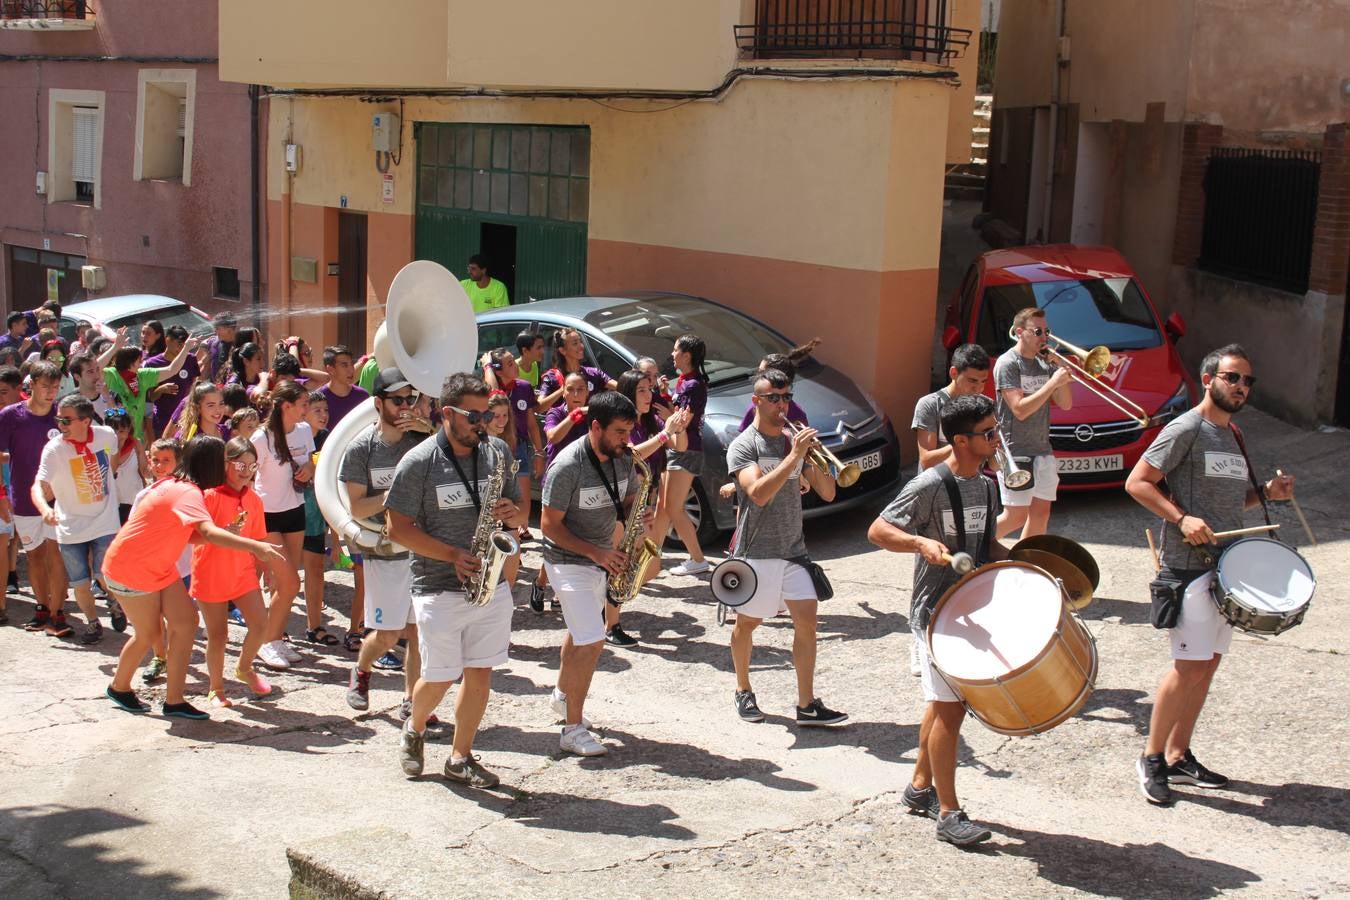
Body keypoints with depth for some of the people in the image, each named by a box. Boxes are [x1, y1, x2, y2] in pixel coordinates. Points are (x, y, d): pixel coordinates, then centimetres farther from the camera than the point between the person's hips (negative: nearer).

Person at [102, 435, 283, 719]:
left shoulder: (178, 486, 3)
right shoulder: (187, 492, -29)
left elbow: (190, 533, 0)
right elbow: (208, 532, -46)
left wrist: (226, 532, -17)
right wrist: (255, 546, -53)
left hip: (159, 567, 9)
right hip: (129, 568, -9)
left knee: (185, 623, 1)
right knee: (148, 632, 4)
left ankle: (174, 700, 6)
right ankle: (119, 687, 31)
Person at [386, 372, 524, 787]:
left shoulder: (498, 453, 5)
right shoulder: (419, 462, -9)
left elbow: (517, 510, 14)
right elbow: (398, 528, -9)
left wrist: (512, 513, -11)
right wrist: (453, 555, -18)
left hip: (491, 585, 4)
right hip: (439, 591, -4)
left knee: (480, 672, 7)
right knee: (440, 676, 3)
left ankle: (461, 757, 22)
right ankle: (413, 729, 34)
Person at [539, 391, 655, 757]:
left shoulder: (623, 459, -2)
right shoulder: (567, 467, -24)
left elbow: (627, 501, 12)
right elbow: (550, 525, -19)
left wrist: (638, 518, -11)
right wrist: (596, 553, -25)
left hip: (602, 558, 8)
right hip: (569, 560, -8)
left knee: (582, 634, 23)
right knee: (592, 642, -14)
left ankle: (562, 695, 46)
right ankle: (573, 730, -6)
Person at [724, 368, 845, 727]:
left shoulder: (796, 442, 7)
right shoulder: (743, 446, -9)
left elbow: (827, 494, 3)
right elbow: (759, 493, -25)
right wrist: (794, 455, -27)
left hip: (793, 549, 4)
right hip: (756, 551, -4)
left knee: (806, 622, -4)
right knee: (747, 623, 10)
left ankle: (807, 705, 0)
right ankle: (743, 691, 30)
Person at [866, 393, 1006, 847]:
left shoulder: (985, 485, 7)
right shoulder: (930, 485, -17)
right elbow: (877, 531, -16)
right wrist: (922, 542, -32)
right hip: (937, 611, -8)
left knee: (942, 704, 17)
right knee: (951, 708, -7)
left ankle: (920, 787, 32)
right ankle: (948, 814, 1)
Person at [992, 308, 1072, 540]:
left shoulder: (1045, 364, 11)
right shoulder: (1007, 363, -10)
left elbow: (1065, 404, 9)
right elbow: (1020, 409, -19)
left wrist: (1063, 373, -4)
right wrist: (1053, 382, -19)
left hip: (1042, 449, 7)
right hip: (1015, 450, -7)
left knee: (1041, 513, 6)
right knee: (1016, 516, -7)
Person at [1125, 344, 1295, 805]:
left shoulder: (1233, 436, 17)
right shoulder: (1186, 429, -9)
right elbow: (1137, 482, -12)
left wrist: (1266, 493, 7)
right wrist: (1182, 519, -22)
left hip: (1228, 567, 9)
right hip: (1189, 564, -9)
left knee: (1207, 666, 10)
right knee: (1190, 667, -10)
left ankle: (1179, 757, 19)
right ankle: (1152, 757, 3)